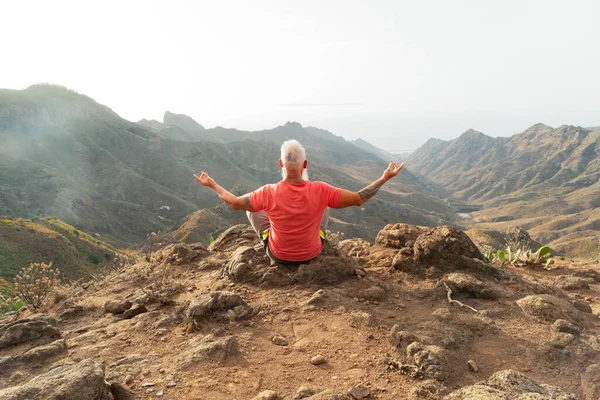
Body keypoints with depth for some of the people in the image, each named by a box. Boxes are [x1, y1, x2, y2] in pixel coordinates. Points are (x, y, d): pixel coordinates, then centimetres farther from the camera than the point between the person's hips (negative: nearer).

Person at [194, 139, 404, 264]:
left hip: (278, 255, -1)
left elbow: (233, 202, -12)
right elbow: (359, 198, -18)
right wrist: (385, 178, -7)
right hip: (312, 253, 1)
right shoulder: (320, 191, -27)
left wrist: (211, 184, 4)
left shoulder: (269, 192, -27)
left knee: (252, 208, 18)